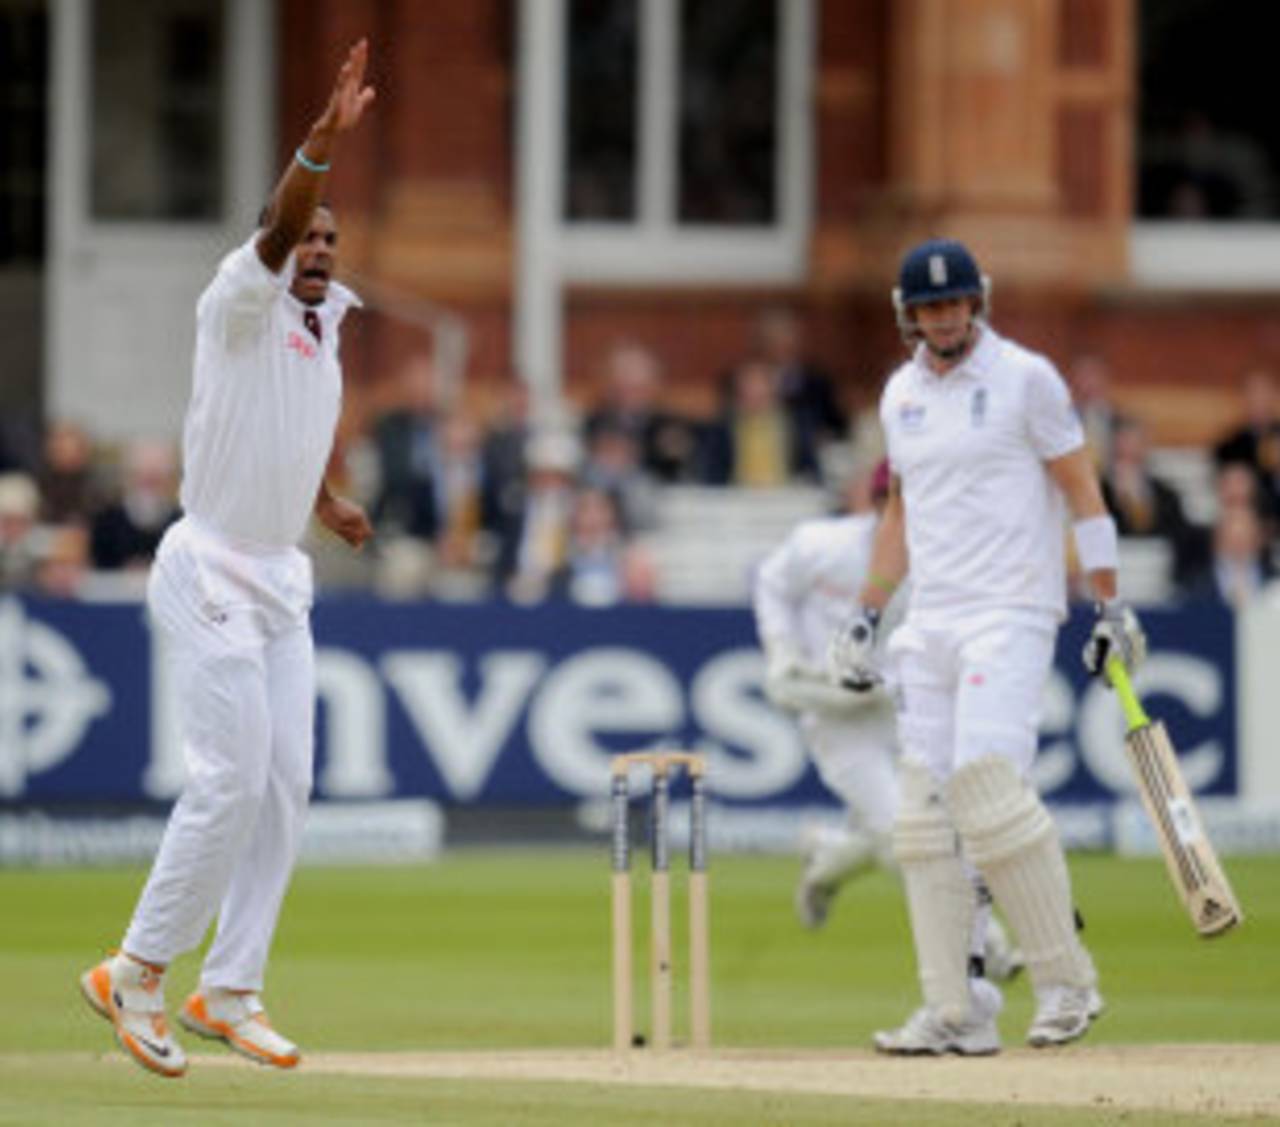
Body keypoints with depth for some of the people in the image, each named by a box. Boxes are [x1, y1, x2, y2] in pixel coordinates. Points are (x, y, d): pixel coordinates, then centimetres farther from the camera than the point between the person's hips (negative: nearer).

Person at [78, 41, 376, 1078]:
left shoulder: (326, 325, 14)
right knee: (230, 779, -14)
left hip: (283, 582, 8)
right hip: (212, 574, -8)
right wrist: (323, 142, -45)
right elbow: (276, 231, -30)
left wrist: (323, 503, 18)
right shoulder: (240, 306, -10)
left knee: (285, 787, 4)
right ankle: (136, 976, -3)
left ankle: (230, 992, 11)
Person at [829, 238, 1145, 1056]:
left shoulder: (1026, 379, -4)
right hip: (931, 622, 7)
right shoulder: (902, 395, 14)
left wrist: (1111, 606, -8)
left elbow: (1082, 489, -4)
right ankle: (958, 1013, 2)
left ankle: (1066, 980, -9)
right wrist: (866, 617, 20)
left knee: (989, 782, -20)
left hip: (1011, 615, -7)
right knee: (925, 809, 0)